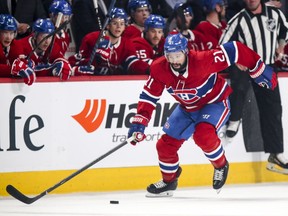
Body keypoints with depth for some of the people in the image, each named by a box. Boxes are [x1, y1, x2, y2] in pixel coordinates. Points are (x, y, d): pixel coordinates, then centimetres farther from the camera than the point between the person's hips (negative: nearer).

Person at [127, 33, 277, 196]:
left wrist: (259, 70, -22)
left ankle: (221, 165, -3)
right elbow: (149, 96, -10)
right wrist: (139, 123, -18)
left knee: (203, 134, -32)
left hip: (215, 103, -6)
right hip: (187, 108, 6)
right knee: (166, 144, 3)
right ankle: (169, 181, 30)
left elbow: (234, 51, -29)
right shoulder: (159, 69, -20)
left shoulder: (202, 60, -35)